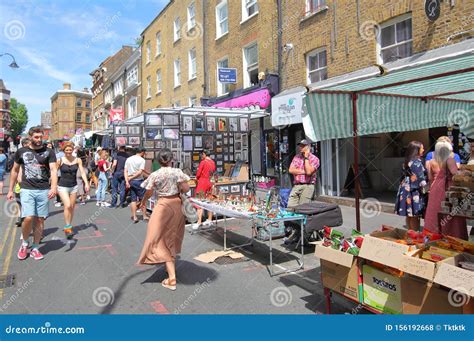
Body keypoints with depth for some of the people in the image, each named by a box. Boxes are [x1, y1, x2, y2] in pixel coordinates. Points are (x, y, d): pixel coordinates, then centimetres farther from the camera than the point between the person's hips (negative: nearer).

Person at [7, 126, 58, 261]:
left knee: (40, 220, 5)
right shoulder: (21, 152, 7)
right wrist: (10, 190, 14)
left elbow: (53, 170, -9)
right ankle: (24, 244, 14)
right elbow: (15, 171, 16)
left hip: (43, 191, 0)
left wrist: (53, 187, -24)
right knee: (28, 218, -13)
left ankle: (35, 248, 20)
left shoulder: (49, 152, 2)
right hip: (27, 190, 0)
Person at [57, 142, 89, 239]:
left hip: (74, 186, 3)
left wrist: (86, 183, -15)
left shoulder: (78, 160, -1)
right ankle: (67, 227, -9)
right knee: (67, 206, -19)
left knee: (72, 207, 9)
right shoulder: (60, 160, -6)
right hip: (63, 186, -3)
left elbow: (82, 172, -3)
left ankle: (69, 226, 25)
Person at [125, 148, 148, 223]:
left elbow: (125, 171, 4)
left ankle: (134, 217, 10)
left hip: (131, 181, 5)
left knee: (133, 199, 10)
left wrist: (127, 181, 0)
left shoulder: (128, 159, 10)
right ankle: (145, 216, 11)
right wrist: (131, 178, -8)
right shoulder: (142, 160, -7)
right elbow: (140, 172, -15)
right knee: (142, 199, 6)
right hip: (139, 181, -5)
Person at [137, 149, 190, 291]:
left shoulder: (155, 175, -8)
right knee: (172, 237, 21)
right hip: (176, 205, 3)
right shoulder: (177, 172, -6)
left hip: (163, 206, -3)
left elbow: (148, 193, -2)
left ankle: (172, 279, -5)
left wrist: (143, 202, 18)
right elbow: (186, 189, -10)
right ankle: (171, 266, 39)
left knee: (162, 239, 0)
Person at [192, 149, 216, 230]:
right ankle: (209, 220, 20)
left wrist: (198, 178, 10)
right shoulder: (213, 162, 7)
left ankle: (199, 222, -5)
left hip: (202, 183, -7)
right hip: (210, 183, 7)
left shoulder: (203, 162, -12)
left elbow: (198, 174, -10)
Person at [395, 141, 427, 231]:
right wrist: (426, 186, -1)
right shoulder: (417, 162, -12)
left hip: (406, 189, 8)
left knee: (409, 215, 12)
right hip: (414, 191, -8)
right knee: (415, 216, -2)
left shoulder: (407, 161, 12)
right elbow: (420, 178, -13)